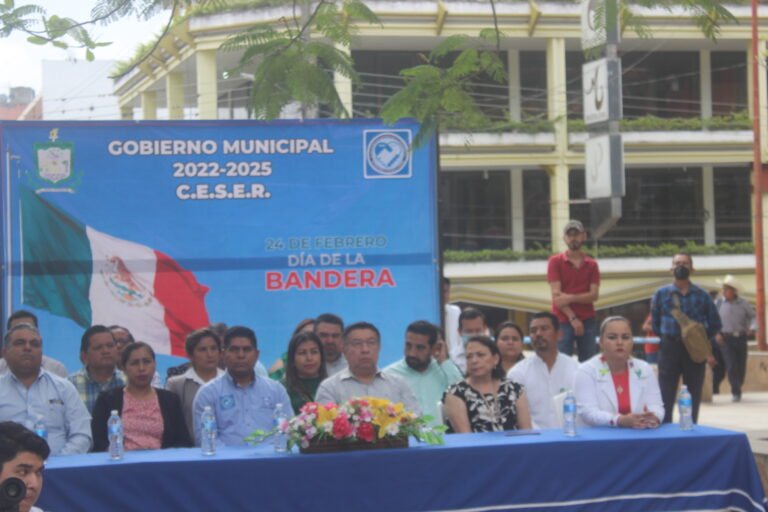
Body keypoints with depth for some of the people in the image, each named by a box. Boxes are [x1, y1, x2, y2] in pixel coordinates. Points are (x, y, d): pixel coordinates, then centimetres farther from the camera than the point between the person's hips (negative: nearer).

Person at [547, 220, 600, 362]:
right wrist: (572, 318, -14)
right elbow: (556, 294, -7)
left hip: (588, 321, 3)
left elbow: (594, 295, -1)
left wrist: (571, 298, -16)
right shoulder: (555, 262, 1)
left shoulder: (592, 265, 10)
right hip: (563, 321, -3)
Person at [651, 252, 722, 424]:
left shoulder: (702, 295, 5)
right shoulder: (661, 294, 4)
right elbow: (654, 324, 11)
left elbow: (715, 325, 10)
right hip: (670, 349, -1)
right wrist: (666, 337, 4)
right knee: (665, 396, -2)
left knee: (694, 396, 6)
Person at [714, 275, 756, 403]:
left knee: (741, 366, 6)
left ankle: (737, 389, 25)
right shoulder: (718, 303, 1)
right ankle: (736, 393, -12)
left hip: (740, 338, 2)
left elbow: (752, 315, 10)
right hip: (725, 338, -2)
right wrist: (717, 334, -7)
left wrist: (751, 328, -8)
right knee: (731, 365, -13)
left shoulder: (743, 303, 3)